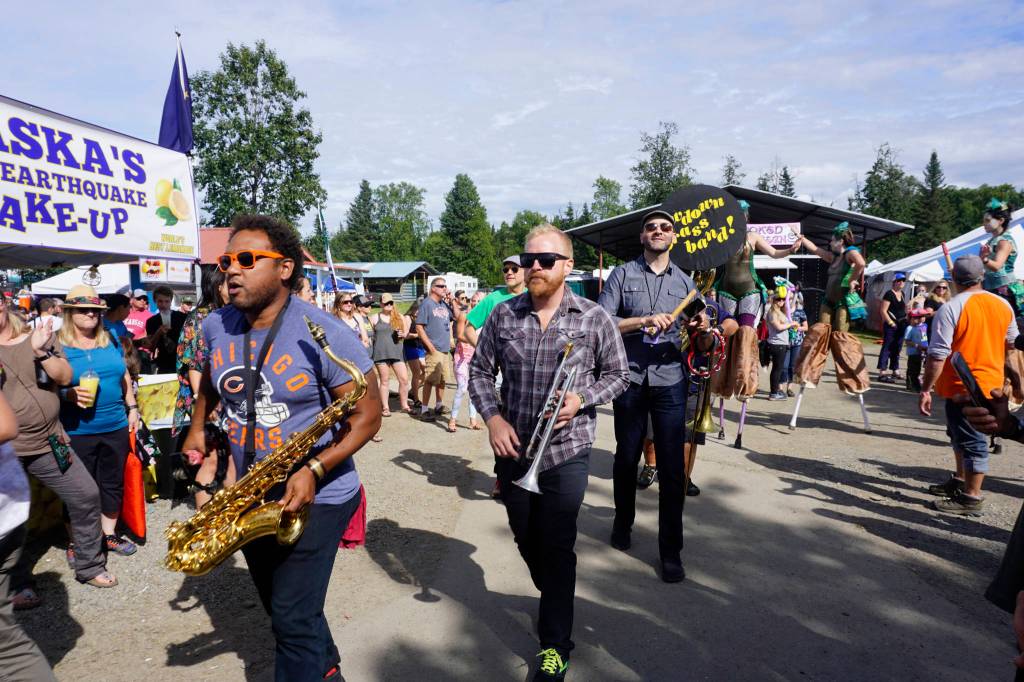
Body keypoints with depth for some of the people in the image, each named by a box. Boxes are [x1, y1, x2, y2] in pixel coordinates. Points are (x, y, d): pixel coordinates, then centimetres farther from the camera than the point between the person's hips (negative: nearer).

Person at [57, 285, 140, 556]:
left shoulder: (110, 341, 8)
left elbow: (124, 377, 15)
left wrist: (132, 407, 11)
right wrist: (69, 394, -24)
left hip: (116, 427, 5)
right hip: (77, 432, -4)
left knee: (113, 483, 15)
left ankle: (109, 534, 30)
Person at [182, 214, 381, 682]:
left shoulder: (322, 334, -22)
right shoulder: (216, 327, -2)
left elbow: (368, 414, -19)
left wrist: (314, 470, -29)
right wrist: (197, 428, 9)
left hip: (317, 499, -7)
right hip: (251, 498, 7)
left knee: (293, 620, -3)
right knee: (279, 605, 23)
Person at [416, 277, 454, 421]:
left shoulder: (444, 305, 13)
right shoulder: (426, 303, -8)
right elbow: (419, 327, -13)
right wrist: (430, 345, -17)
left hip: (446, 349, 8)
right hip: (434, 349, -8)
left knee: (442, 379, 16)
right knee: (430, 380, -6)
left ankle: (439, 406, 29)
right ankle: (424, 409, 1)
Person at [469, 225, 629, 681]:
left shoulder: (594, 318, -8)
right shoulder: (503, 314, -2)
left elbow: (617, 374, 1)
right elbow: (480, 372, 4)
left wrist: (582, 399, -17)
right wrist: (492, 417, -11)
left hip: (566, 452, -3)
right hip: (512, 450, 4)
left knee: (556, 547, 4)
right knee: (526, 540, 20)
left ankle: (555, 644, 22)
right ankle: (555, 601, 48)